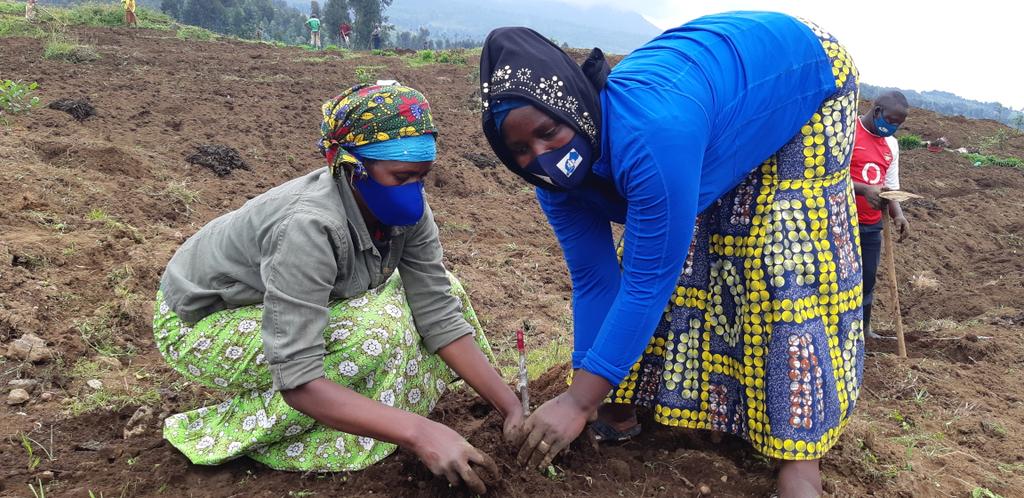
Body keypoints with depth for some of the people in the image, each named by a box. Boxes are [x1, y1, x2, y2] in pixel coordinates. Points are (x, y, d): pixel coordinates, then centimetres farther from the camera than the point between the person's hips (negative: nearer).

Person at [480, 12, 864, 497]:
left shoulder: (652, 131, -46)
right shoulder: (557, 179, -21)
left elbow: (649, 281, -40)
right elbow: (594, 280, -14)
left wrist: (580, 401, -35)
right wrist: (583, 393, -13)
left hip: (803, 73, -6)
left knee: (793, 266, -13)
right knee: (663, 253, 1)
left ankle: (800, 445, -3)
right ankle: (630, 402, 15)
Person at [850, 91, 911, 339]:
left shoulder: (891, 144, 12)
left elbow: (890, 186, 14)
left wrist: (898, 214, -4)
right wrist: (864, 189, -28)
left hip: (872, 226, 7)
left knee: (868, 281, 14)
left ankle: (864, 329, 29)